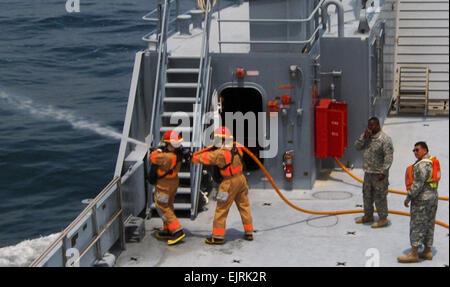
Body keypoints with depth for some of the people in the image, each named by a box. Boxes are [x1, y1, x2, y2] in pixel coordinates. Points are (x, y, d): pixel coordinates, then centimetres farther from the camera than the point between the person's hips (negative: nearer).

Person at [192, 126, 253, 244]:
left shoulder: (221, 154, -21)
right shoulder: (236, 149, 0)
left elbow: (204, 158, -15)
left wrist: (192, 157, -1)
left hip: (230, 183, -7)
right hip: (241, 179, 7)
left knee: (221, 209, 2)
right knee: (244, 206, 16)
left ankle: (218, 236, 7)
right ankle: (249, 233, 25)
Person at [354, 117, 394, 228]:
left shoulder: (385, 139, -15)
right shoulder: (367, 136, 8)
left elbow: (389, 157, -18)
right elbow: (357, 146, 3)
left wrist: (383, 172, -21)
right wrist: (364, 137, -12)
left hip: (379, 173, -8)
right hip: (368, 172, 8)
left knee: (380, 196, -1)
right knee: (367, 194, 18)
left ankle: (383, 219, 9)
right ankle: (368, 215, 33)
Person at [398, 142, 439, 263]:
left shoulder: (422, 165, -19)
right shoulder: (432, 162, 12)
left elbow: (418, 184, -23)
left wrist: (409, 197, -17)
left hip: (422, 199, -10)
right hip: (433, 197, 10)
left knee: (417, 225, -5)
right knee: (429, 225, 13)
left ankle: (414, 253, -3)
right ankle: (427, 251, 18)